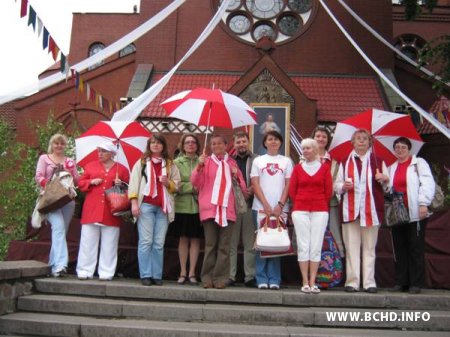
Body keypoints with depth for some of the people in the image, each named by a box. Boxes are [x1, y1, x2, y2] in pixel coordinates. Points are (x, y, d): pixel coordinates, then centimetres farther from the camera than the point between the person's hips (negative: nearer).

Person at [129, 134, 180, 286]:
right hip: (145, 205, -2)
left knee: (159, 243, 1)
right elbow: (134, 182, 3)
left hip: (163, 207, 2)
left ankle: (157, 275, 6)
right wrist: (134, 203, -8)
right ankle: (145, 275, -1)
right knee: (145, 242, -5)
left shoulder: (170, 165, 16)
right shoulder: (141, 162, 11)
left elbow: (176, 185, 16)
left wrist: (168, 183, -6)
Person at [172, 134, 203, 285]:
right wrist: (191, 187, -12)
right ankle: (183, 272, 16)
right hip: (182, 206, 0)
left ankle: (192, 273, 13)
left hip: (198, 206, 0)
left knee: (195, 239, 4)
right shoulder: (176, 162, 3)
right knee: (183, 238, 6)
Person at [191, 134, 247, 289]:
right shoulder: (206, 161, 9)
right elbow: (195, 182, 1)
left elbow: (241, 184, 18)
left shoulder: (232, 163, 13)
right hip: (209, 208, -1)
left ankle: (220, 278, 6)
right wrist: (199, 166, -15)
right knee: (210, 245, 0)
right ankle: (207, 278, 7)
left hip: (227, 209, 2)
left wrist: (236, 174, -3)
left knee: (224, 246, 1)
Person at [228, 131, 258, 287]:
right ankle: (230, 276, 10)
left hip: (250, 205, -1)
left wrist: (253, 189, -12)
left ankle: (250, 276, 9)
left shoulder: (257, 160, 7)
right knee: (231, 243, 4)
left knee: (250, 244, 3)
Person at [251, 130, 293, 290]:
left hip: (280, 209, 0)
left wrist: (280, 205, -7)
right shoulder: (258, 161, 11)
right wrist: (266, 206, -6)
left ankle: (274, 280, 5)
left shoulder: (286, 161, 11)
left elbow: (288, 185, 5)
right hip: (261, 208, 0)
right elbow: (255, 185, 4)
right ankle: (262, 279, 5)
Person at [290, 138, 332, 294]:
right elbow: (292, 190, 9)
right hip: (300, 211, 1)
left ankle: (313, 282, 5)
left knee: (316, 246, -1)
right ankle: (305, 282, 4)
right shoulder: (297, 168, 7)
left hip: (320, 211, 0)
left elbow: (328, 190, 6)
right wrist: (300, 205, 10)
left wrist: (321, 205, 9)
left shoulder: (324, 167, 6)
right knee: (303, 246, -1)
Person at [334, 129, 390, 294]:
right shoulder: (345, 162, 13)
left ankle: (369, 282, 7)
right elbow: (336, 186, 14)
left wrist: (385, 179, -9)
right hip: (350, 210, 0)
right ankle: (352, 281, 4)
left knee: (369, 247, 3)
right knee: (351, 247, 0)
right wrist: (343, 186, -8)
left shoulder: (378, 161, 12)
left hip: (371, 210, 0)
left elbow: (387, 187, 13)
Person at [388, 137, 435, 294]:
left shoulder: (419, 163, 3)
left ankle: (416, 283, 3)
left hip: (415, 212, -5)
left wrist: (423, 204, -15)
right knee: (400, 247, 6)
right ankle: (401, 281, 12)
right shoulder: (392, 168, 20)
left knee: (416, 247, -2)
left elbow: (428, 183, -7)